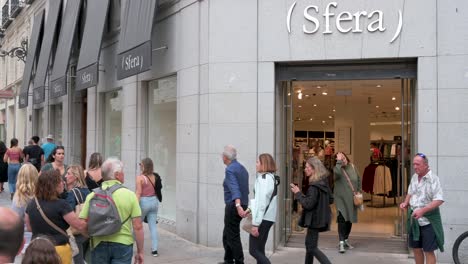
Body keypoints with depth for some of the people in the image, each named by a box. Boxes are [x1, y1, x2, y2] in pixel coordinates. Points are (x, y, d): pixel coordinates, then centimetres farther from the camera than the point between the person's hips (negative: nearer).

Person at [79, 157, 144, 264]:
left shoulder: (92, 196, -3)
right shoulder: (130, 195, -7)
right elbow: (138, 227, -8)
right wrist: (140, 251, 1)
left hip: (99, 244, 2)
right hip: (123, 244, -2)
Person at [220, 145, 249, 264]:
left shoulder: (230, 169, -15)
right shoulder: (242, 168, 12)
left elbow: (234, 188, -30)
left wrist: (238, 205, -41)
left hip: (234, 206, -9)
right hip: (242, 205, 9)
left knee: (233, 237, -2)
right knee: (227, 235, 20)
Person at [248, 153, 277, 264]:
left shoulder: (263, 178, -15)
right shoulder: (271, 177, 13)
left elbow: (261, 202, -19)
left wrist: (255, 223, -20)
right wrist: (251, 209, 20)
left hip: (262, 218, -9)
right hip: (268, 217, 9)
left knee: (253, 250, -5)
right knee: (259, 249, 13)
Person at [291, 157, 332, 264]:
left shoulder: (314, 186, -22)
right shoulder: (324, 183, 6)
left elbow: (308, 204, -24)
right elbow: (330, 199, 15)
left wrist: (298, 193, -14)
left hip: (314, 219, -10)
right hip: (321, 217, 10)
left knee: (312, 247, -3)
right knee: (309, 244, 22)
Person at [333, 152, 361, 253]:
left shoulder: (352, 167, 4)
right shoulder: (337, 168, -11)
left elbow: (358, 179, 16)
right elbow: (336, 173, -37)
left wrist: (359, 191, 9)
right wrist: (339, 162, -30)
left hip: (352, 199, 6)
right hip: (341, 198, -5)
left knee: (350, 220, 14)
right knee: (342, 219, -15)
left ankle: (346, 240, 30)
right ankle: (341, 243, -14)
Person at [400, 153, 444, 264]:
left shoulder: (433, 179, -15)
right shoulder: (414, 177, 7)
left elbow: (439, 200, -21)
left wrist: (422, 210, -29)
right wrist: (406, 203, 2)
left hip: (428, 220, -7)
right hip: (414, 219, 7)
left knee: (428, 251, -1)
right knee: (416, 248, 15)